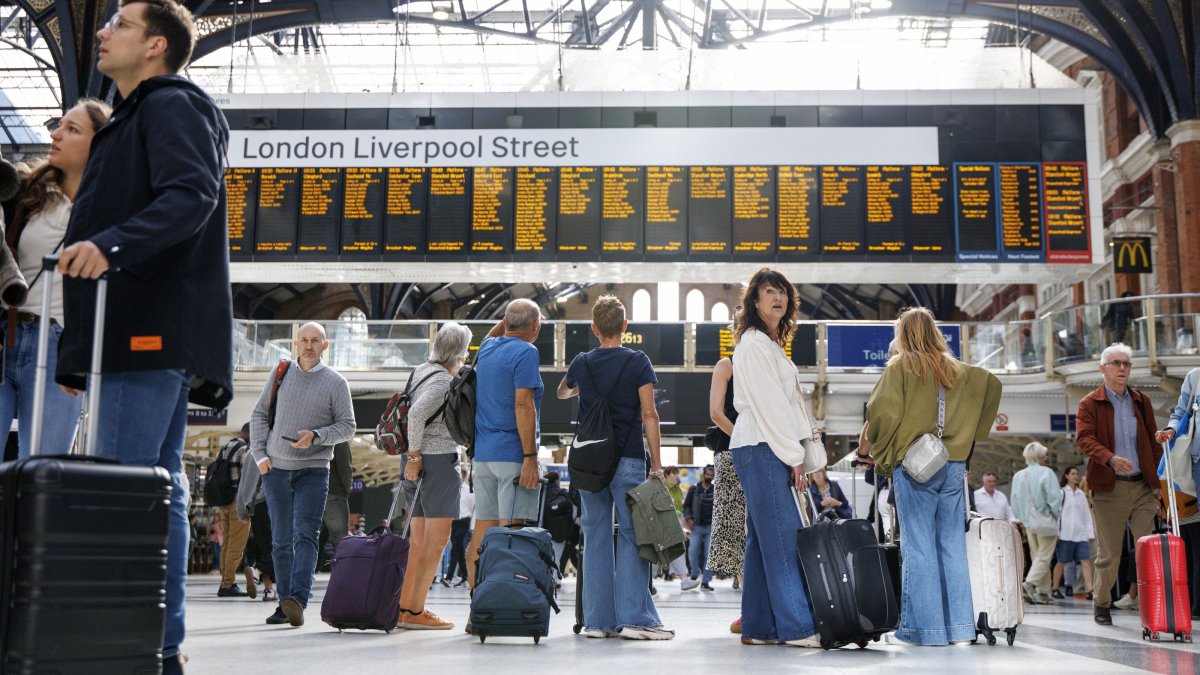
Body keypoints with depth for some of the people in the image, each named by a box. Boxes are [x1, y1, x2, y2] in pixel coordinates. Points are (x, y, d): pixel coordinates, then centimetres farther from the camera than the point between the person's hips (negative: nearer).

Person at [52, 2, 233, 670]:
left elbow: (193, 194, -20)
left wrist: (111, 244, -33)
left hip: (153, 330, -10)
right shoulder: (141, 114, 29)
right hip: (141, 332, 10)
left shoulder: (171, 104, -2)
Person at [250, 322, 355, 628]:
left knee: (305, 535, -15)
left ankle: (298, 599, -23)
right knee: (280, 540, 7)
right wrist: (259, 454, 3)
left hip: (313, 469, -3)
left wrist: (316, 436, -16)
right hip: (276, 468, 3)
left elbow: (347, 425, 0)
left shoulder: (335, 382, 1)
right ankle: (285, 603, 13)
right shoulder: (280, 374, 9)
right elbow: (259, 415, 13)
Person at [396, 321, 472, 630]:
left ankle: (403, 608, 14)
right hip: (438, 459, -9)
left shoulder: (421, 370, 14)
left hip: (419, 461, 9)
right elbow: (416, 413, -24)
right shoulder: (443, 379, -13)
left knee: (419, 542, 12)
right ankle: (415, 612, -5)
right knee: (437, 541, -5)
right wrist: (415, 456, -18)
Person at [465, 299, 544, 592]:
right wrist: (530, 457, -18)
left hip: (483, 453, 8)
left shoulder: (486, 349, 15)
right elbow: (523, 404, -17)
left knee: (483, 529, 8)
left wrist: (506, 320, 30)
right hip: (513, 453, -8)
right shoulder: (525, 352, -9)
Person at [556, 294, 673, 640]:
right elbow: (649, 415, -7)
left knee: (595, 536, 6)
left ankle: (597, 619, 6)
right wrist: (656, 464, -4)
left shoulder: (581, 363, 8)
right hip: (628, 459, -3)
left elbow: (562, 392, 29)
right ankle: (634, 617, -9)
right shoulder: (638, 362, -3)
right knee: (632, 535, -3)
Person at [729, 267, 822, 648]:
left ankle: (758, 627, 10)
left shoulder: (771, 345, 23)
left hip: (772, 450, 10)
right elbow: (767, 405, -14)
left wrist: (808, 459, 16)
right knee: (784, 535, -12)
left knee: (762, 540, 8)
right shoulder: (753, 344, -7)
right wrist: (794, 456, -14)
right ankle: (797, 627, -12)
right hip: (760, 449, -10)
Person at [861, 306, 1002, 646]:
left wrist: (875, 453, 1)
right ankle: (959, 628, 10)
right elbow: (993, 385, 17)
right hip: (954, 465, 5)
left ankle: (922, 630, -1)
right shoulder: (957, 369, 11)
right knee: (953, 546, 8)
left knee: (918, 548, -2)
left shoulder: (901, 366, -4)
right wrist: (970, 436, 19)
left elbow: (883, 413, -14)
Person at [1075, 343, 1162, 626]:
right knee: (1109, 553, 5)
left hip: (1142, 486, 3)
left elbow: (1153, 442, 15)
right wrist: (1110, 458, -31)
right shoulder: (1089, 404, 1)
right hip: (1109, 488, -3)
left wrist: (1159, 477, 4)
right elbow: (1084, 438, -14)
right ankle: (1101, 603, 22)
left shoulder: (1142, 402, 14)